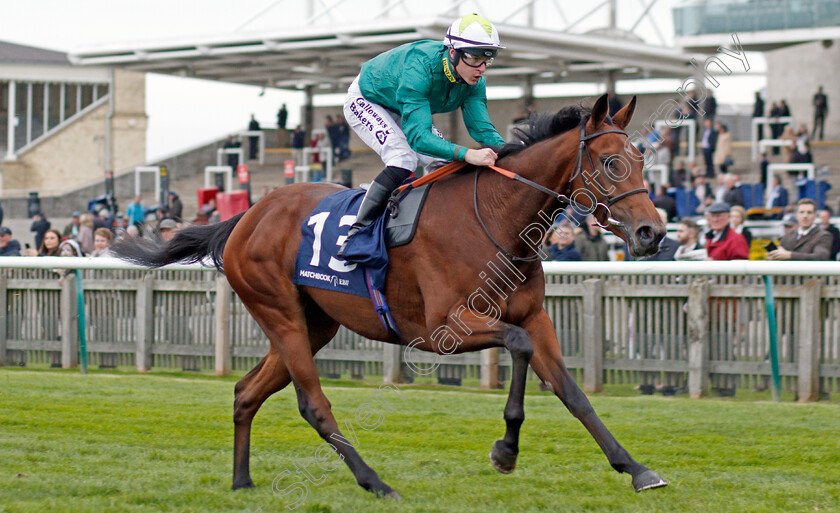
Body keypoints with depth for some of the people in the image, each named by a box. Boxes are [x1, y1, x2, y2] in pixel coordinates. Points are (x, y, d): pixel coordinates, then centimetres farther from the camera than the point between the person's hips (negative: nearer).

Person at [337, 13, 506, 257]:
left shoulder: (474, 82, -22)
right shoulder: (420, 68, -43)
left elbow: (482, 128, -22)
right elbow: (418, 136, -50)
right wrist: (466, 154, -62)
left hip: (403, 113, 7)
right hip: (365, 101, -7)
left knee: (448, 162, -7)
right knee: (403, 159, -29)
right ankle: (357, 232, -24)